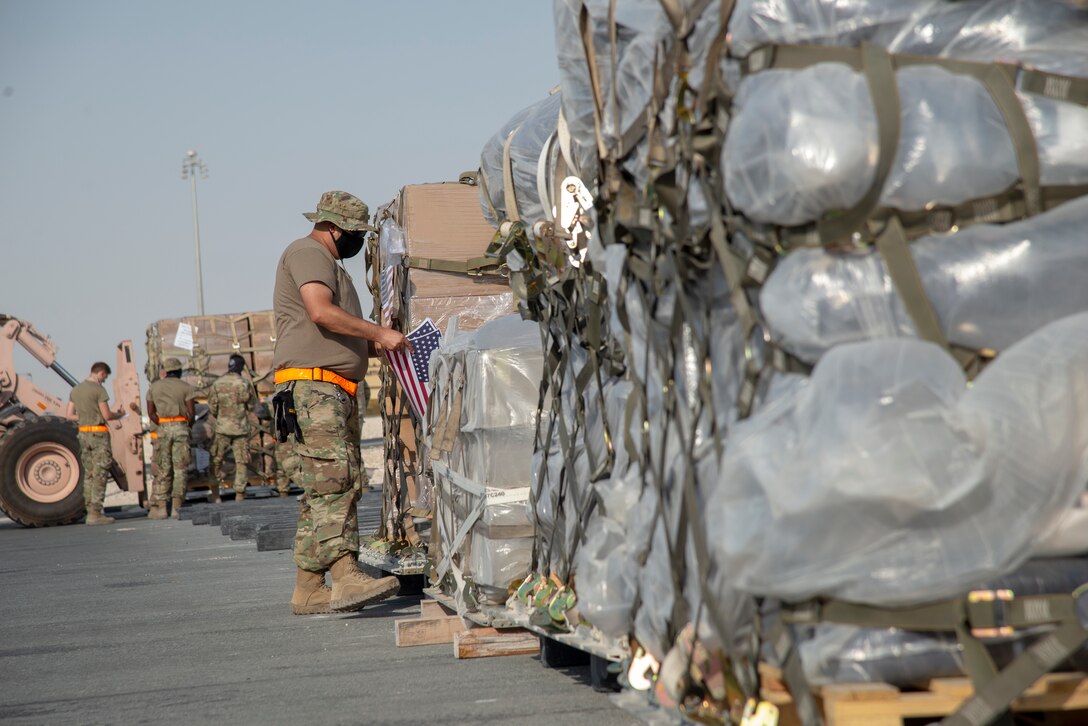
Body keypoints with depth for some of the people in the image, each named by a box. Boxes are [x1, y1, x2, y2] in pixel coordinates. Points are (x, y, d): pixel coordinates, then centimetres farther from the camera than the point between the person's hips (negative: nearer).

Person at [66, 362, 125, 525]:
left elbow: (69, 415, 13)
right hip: (99, 434, -7)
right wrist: (119, 414, 7)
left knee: (88, 474, 11)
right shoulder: (98, 389, -11)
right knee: (99, 475, -6)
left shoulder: (75, 390, 12)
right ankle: (96, 514, -10)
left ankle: (90, 512, 10)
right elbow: (107, 415, -13)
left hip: (83, 433, 7)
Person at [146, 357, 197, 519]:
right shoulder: (186, 387, 0)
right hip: (181, 427, -3)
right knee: (180, 470, 1)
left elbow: (151, 413, 7)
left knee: (163, 470, 8)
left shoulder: (154, 387, 10)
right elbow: (191, 413, -5)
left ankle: (159, 507, 0)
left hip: (163, 428, 3)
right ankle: (177, 507, -6)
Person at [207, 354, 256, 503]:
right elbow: (251, 405, 1)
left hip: (222, 427, 1)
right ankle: (239, 494, 4)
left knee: (216, 459, 14)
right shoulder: (245, 384, -10)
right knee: (241, 462, 7)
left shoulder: (217, 383, -6)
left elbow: (212, 406, -1)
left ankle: (215, 494, 14)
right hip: (241, 428, -1)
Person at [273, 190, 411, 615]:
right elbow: (321, 312, -19)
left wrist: (377, 344, 16)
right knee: (336, 480, -20)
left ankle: (308, 589, 4)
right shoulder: (308, 253, -3)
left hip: (336, 393, 10)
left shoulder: (329, 264, 30)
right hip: (312, 386, -10)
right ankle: (346, 577, -29)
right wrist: (379, 333, -13)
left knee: (323, 489, 5)